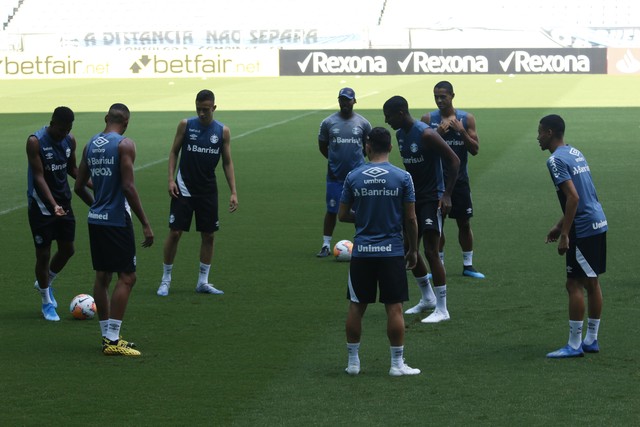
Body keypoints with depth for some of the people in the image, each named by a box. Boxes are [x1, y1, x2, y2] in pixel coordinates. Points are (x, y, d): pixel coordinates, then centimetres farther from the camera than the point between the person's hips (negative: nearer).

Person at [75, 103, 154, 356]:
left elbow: (79, 186, 14)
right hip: (117, 220, -7)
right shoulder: (124, 145, -12)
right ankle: (112, 341, -8)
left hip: (96, 219, 7)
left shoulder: (90, 145, 9)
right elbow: (128, 187, -18)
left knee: (102, 276, 12)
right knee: (127, 277, -3)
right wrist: (145, 224, -15)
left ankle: (108, 336, 17)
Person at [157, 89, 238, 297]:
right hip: (184, 188, -2)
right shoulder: (185, 125, -4)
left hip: (208, 190, 2)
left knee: (208, 235, 4)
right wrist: (171, 179, -8)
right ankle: (166, 280, 6)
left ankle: (203, 281, 15)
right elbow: (174, 152, 3)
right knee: (175, 232, -5)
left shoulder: (223, 131, 0)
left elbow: (227, 162, 5)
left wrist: (233, 192, -1)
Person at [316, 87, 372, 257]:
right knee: (331, 210, 3)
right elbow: (322, 146, 10)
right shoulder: (328, 122, -1)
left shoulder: (363, 123, 0)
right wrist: (334, 159, 12)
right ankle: (326, 245, 11)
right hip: (335, 174, 0)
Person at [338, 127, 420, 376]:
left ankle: (353, 361, 16)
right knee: (394, 308, 3)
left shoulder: (353, 177, -1)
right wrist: (413, 250, 9)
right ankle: (397, 363, 6)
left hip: (362, 252, 2)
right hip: (392, 251, -1)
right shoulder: (402, 177, -5)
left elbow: (342, 215, 4)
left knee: (356, 307, 10)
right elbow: (411, 218, -3)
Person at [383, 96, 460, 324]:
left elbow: (454, 161, -18)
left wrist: (447, 195, -20)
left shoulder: (426, 134, -20)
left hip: (432, 198, -9)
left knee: (431, 252, -11)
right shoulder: (400, 134, 6)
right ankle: (427, 298, 30)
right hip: (413, 197, 9)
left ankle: (442, 309, -5)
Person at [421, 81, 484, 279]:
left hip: (459, 179, 0)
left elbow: (475, 149, -2)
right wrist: (437, 133, -19)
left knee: (464, 223, 6)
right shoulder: (428, 119, 0)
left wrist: (462, 131, -17)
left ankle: (468, 265, 15)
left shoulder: (467, 118, 0)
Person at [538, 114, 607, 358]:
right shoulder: (574, 153, 15)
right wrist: (559, 226, 24)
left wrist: (564, 234, -18)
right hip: (598, 224, 9)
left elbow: (573, 198, -21)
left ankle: (574, 345, -2)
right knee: (591, 282, 14)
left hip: (583, 230, -9)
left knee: (574, 284, -4)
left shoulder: (556, 160, -14)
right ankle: (591, 340, 20)